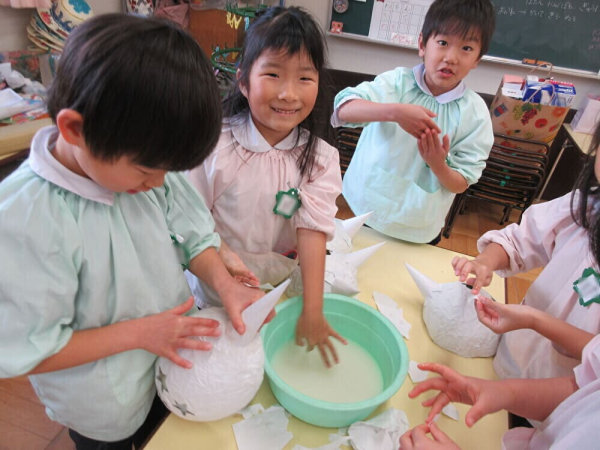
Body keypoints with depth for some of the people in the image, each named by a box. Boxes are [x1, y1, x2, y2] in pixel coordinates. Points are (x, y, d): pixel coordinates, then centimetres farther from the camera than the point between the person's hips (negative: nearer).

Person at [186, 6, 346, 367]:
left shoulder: (320, 159, -13)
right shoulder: (215, 145, -18)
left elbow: (313, 231, -20)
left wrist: (313, 310, -26)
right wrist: (222, 253, -29)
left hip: (282, 293, 2)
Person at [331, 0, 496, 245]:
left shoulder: (475, 113, -9)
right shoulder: (397, 82, -10)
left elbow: (460, 184, -5)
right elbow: (344, 109, -26)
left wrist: (438, 165, -26)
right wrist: (394, 112, -40)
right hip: (365, 210, 0)